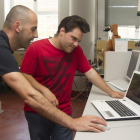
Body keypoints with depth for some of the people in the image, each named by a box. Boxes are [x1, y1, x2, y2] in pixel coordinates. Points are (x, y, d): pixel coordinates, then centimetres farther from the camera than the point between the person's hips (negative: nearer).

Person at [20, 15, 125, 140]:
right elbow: (25, 76, -11)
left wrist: (111, 92, 7)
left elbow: (90, 73, 6)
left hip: (64, 112, 2)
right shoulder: (36, 48, -10)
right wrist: (44, 91, -23)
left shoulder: (76, 50, 1)